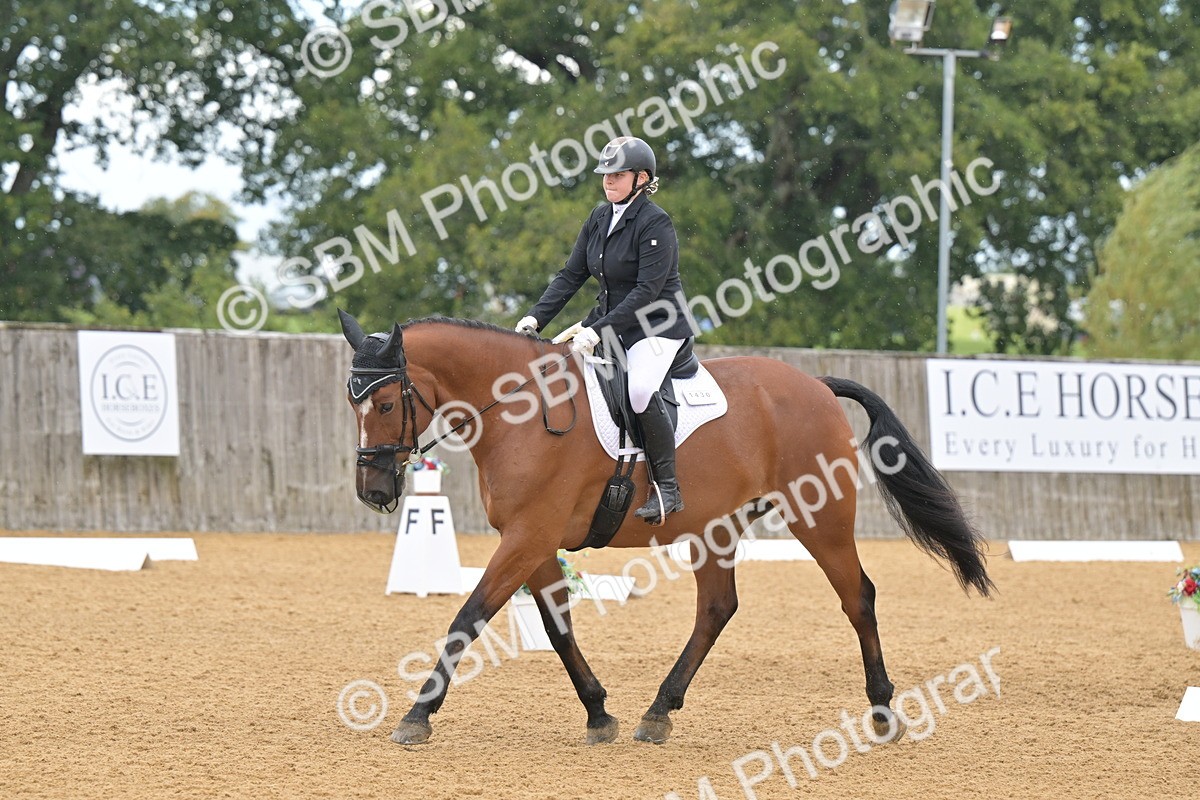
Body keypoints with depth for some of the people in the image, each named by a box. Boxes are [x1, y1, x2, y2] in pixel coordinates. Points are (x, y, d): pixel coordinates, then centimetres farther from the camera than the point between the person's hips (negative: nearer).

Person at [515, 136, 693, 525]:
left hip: (656, 325, -9)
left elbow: (647, 290, -22)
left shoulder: (655, 223, -16)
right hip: (608, 321, 9)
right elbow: (571, 275, 10)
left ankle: (668, 488, -24)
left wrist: (599, 331, -28)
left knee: (640, 389, -33)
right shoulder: (600, 218, 8)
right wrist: (536, 318, -3)